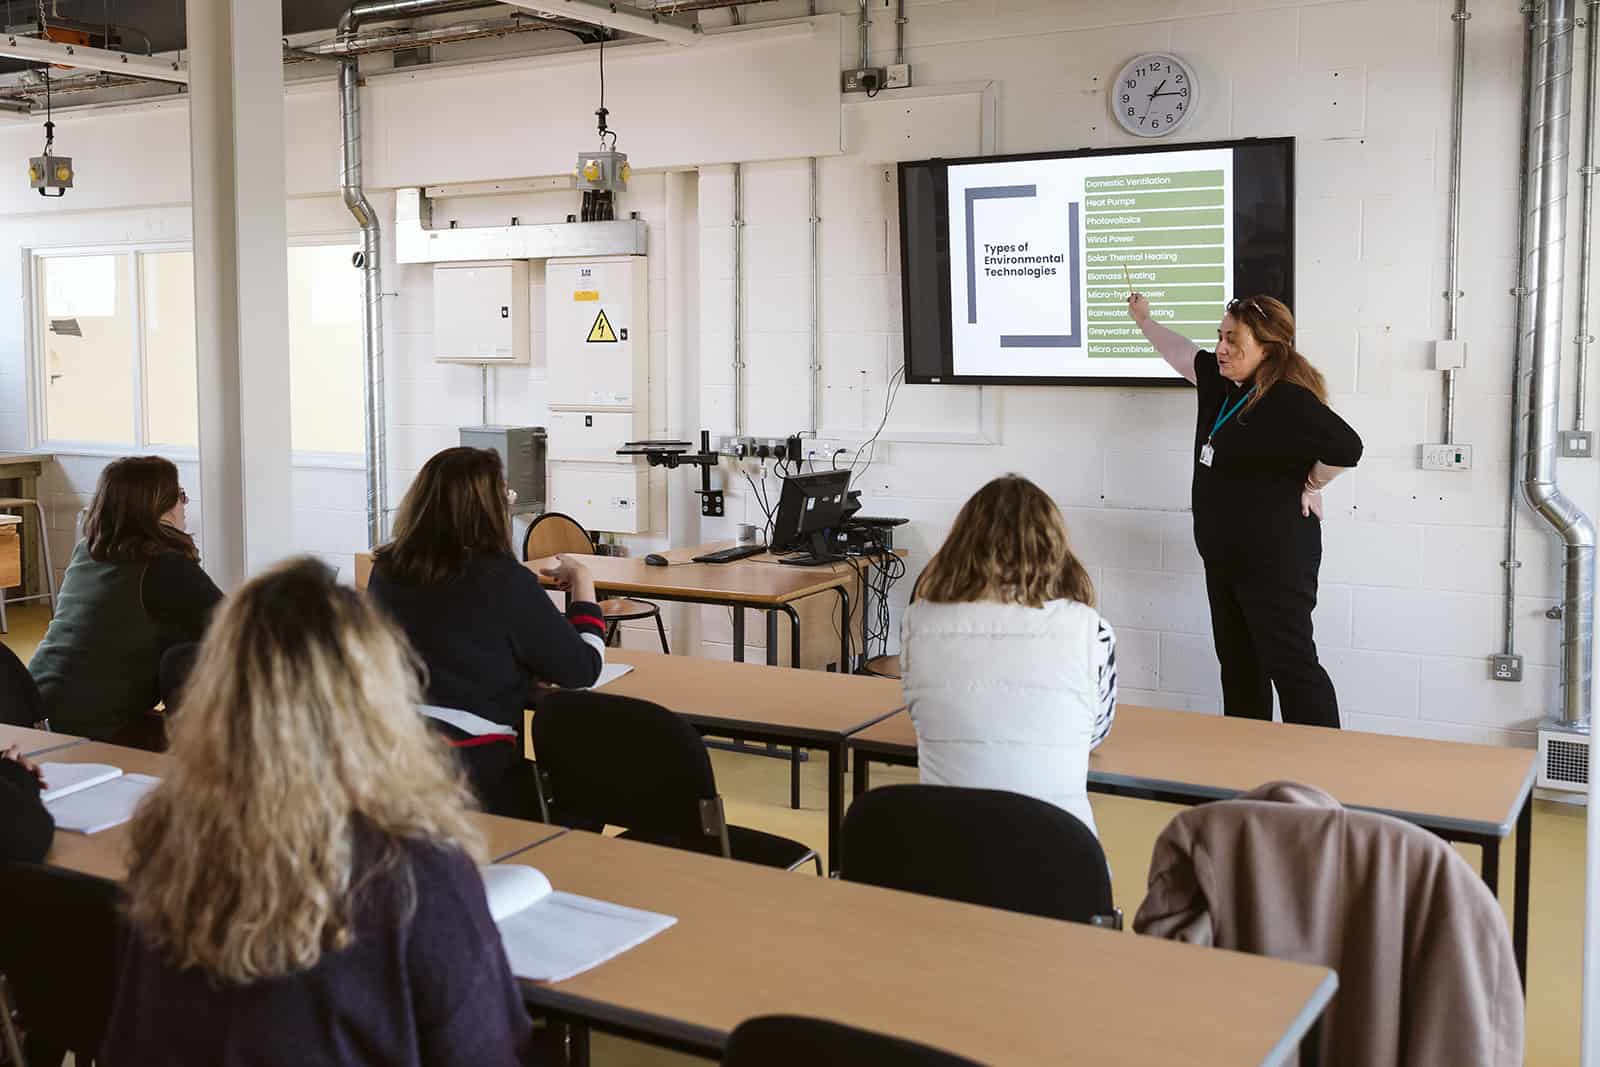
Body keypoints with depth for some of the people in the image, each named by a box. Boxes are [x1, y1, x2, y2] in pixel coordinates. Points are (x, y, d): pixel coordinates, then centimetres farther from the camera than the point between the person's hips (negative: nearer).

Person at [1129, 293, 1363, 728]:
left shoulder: (1288, 401, -21)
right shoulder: (1221, 383, 6)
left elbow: (1345, 447, -31)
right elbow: (1183, 353, 25)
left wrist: (1310, 487, -16)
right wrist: (1144, 320, 36)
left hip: (1275, 559, -9)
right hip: (1224, 557, 10)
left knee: (1290, 664, -7)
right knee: (1237, 664, 16)